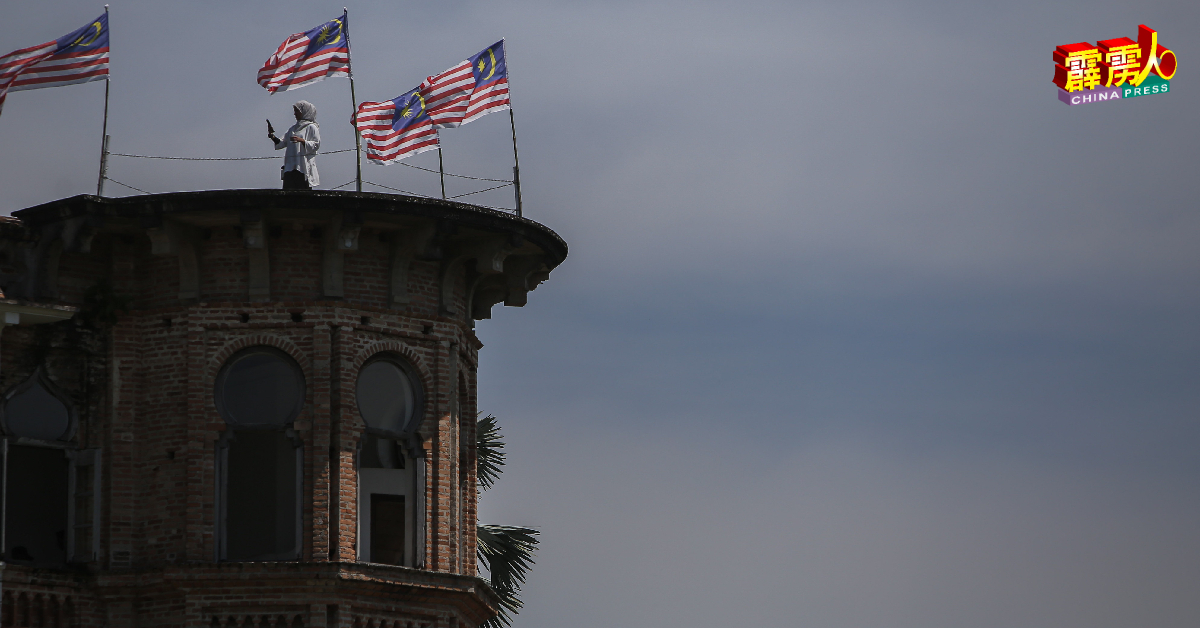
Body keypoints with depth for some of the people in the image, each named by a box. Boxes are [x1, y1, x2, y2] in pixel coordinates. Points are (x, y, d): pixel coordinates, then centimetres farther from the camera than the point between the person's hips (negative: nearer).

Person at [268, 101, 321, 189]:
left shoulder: (311, 127, 1)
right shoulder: (294, 128, 22)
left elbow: (316, 144, -8)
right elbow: (282, 143, 21)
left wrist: (302, 141, -21)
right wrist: (272, 136, 4)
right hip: (291, 165, 7)